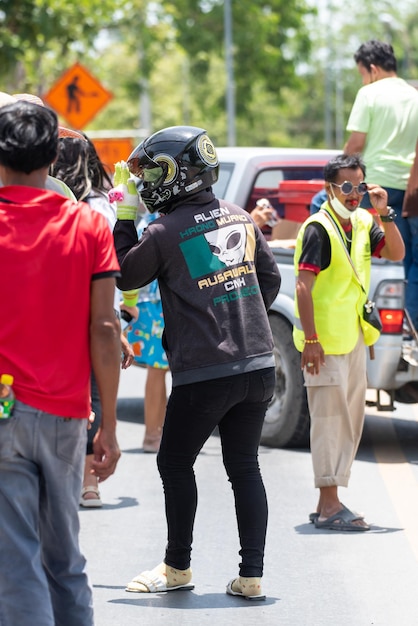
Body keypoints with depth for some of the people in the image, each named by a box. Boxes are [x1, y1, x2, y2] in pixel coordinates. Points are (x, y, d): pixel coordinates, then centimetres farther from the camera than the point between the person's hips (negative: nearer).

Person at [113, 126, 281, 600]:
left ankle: (178, 567, 20)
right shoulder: (240, 218, 7)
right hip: (258, 363, 6)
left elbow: (125, 277, 6)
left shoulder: (164, 233, -11)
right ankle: (251, 575, 6)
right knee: (244, 467, 10)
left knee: (175, 464, 11)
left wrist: (126, 217, 11)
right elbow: (270, 278, 17)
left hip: (204, 371, -6)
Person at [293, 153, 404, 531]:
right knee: (330, 420, -6)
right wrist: (310, 340, -23)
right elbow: (303, 286, -18)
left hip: (354, 338, 9)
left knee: (351, 421, 13)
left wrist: (385, 213, -6)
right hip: (326, 340, -9)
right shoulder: (319, 229, -14)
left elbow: (396, 253, 7)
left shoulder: (363, 224, 9)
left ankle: (330, 503, 21)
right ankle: (329, 507, -3)